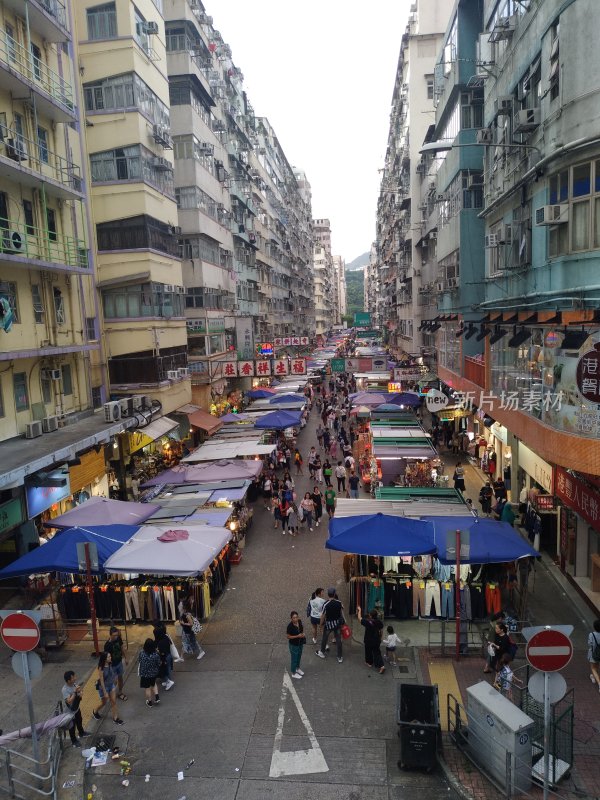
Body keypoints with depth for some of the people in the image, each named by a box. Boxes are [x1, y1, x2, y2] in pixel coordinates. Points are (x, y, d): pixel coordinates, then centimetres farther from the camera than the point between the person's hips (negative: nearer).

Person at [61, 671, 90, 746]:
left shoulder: (74, 683, -14)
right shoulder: (65, 690, -35)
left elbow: (80, 690, 1)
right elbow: (69, 701, -39)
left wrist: (80, 692, -21)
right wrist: (75, 692, -43)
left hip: (77, 708, 7)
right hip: (71, 711, -7)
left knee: (79, 721, 30)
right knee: (72, 726, 17)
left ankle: (81, 733, 55)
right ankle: (74, 741, 39)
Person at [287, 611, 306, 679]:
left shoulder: (299, 621, -14)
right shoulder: (290, 626, -31)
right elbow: (288, 637, -21)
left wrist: (302, 633, -7)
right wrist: (297, 636, -28)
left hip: (300, 643, 6)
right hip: (293, 645, -6)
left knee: (299, 656, 27)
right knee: (294, 658, 14)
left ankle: (297, 668, 52)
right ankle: (293, 673, 36)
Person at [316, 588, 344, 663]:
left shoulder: (326, 604, -22)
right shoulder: (339, 602, -11)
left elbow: (323, 615, -15)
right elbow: (342, 612, 1)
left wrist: (321, 623, 1)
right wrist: (342, 622, 16)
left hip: (329, 624, -2)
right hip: (338, 623, 3)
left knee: (325, 638, 19)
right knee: (338, 640, 11)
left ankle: (322, 652, 38)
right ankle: (340, 657, 18)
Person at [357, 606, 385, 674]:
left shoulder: (367, 622, -26)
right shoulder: (379, 622, -11)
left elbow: (359, 618, -14)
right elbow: (381, 631, 2)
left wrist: (359, 610, -1)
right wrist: (380, 638, 18)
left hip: (369, 641, -4)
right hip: (377, 640, 4)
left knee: (368, 651, 21)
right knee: (377, 653, 11)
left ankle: (369, 662, 41)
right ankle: (381, 666, -1)